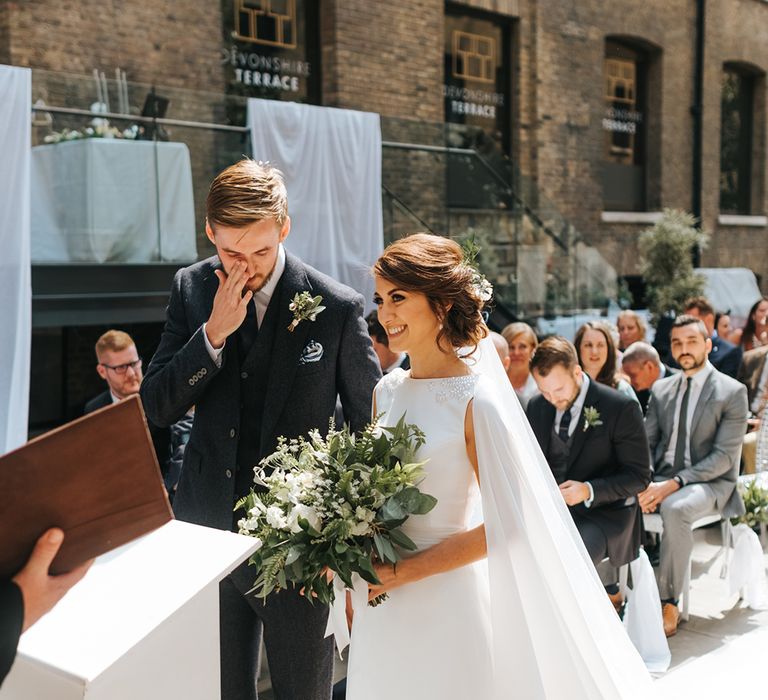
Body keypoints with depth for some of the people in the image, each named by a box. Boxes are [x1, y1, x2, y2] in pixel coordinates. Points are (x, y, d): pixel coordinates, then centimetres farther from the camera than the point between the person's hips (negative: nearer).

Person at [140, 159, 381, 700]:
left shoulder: (338, 307, -11)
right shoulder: (192, 288, 0)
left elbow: (373, 430, -3)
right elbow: (157, 407, -3)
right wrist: (213, 332, -17)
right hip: (209, 530, 3)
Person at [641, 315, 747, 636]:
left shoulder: (732, 392, -3)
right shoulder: (661, 389, 13)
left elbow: (724, 457, -11)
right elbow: (646, 443, 10)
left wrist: (674, 484, -21)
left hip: (710, 482, -5)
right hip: (662, 479, 5)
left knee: (675, 509, -37)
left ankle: (669, 603, -23)